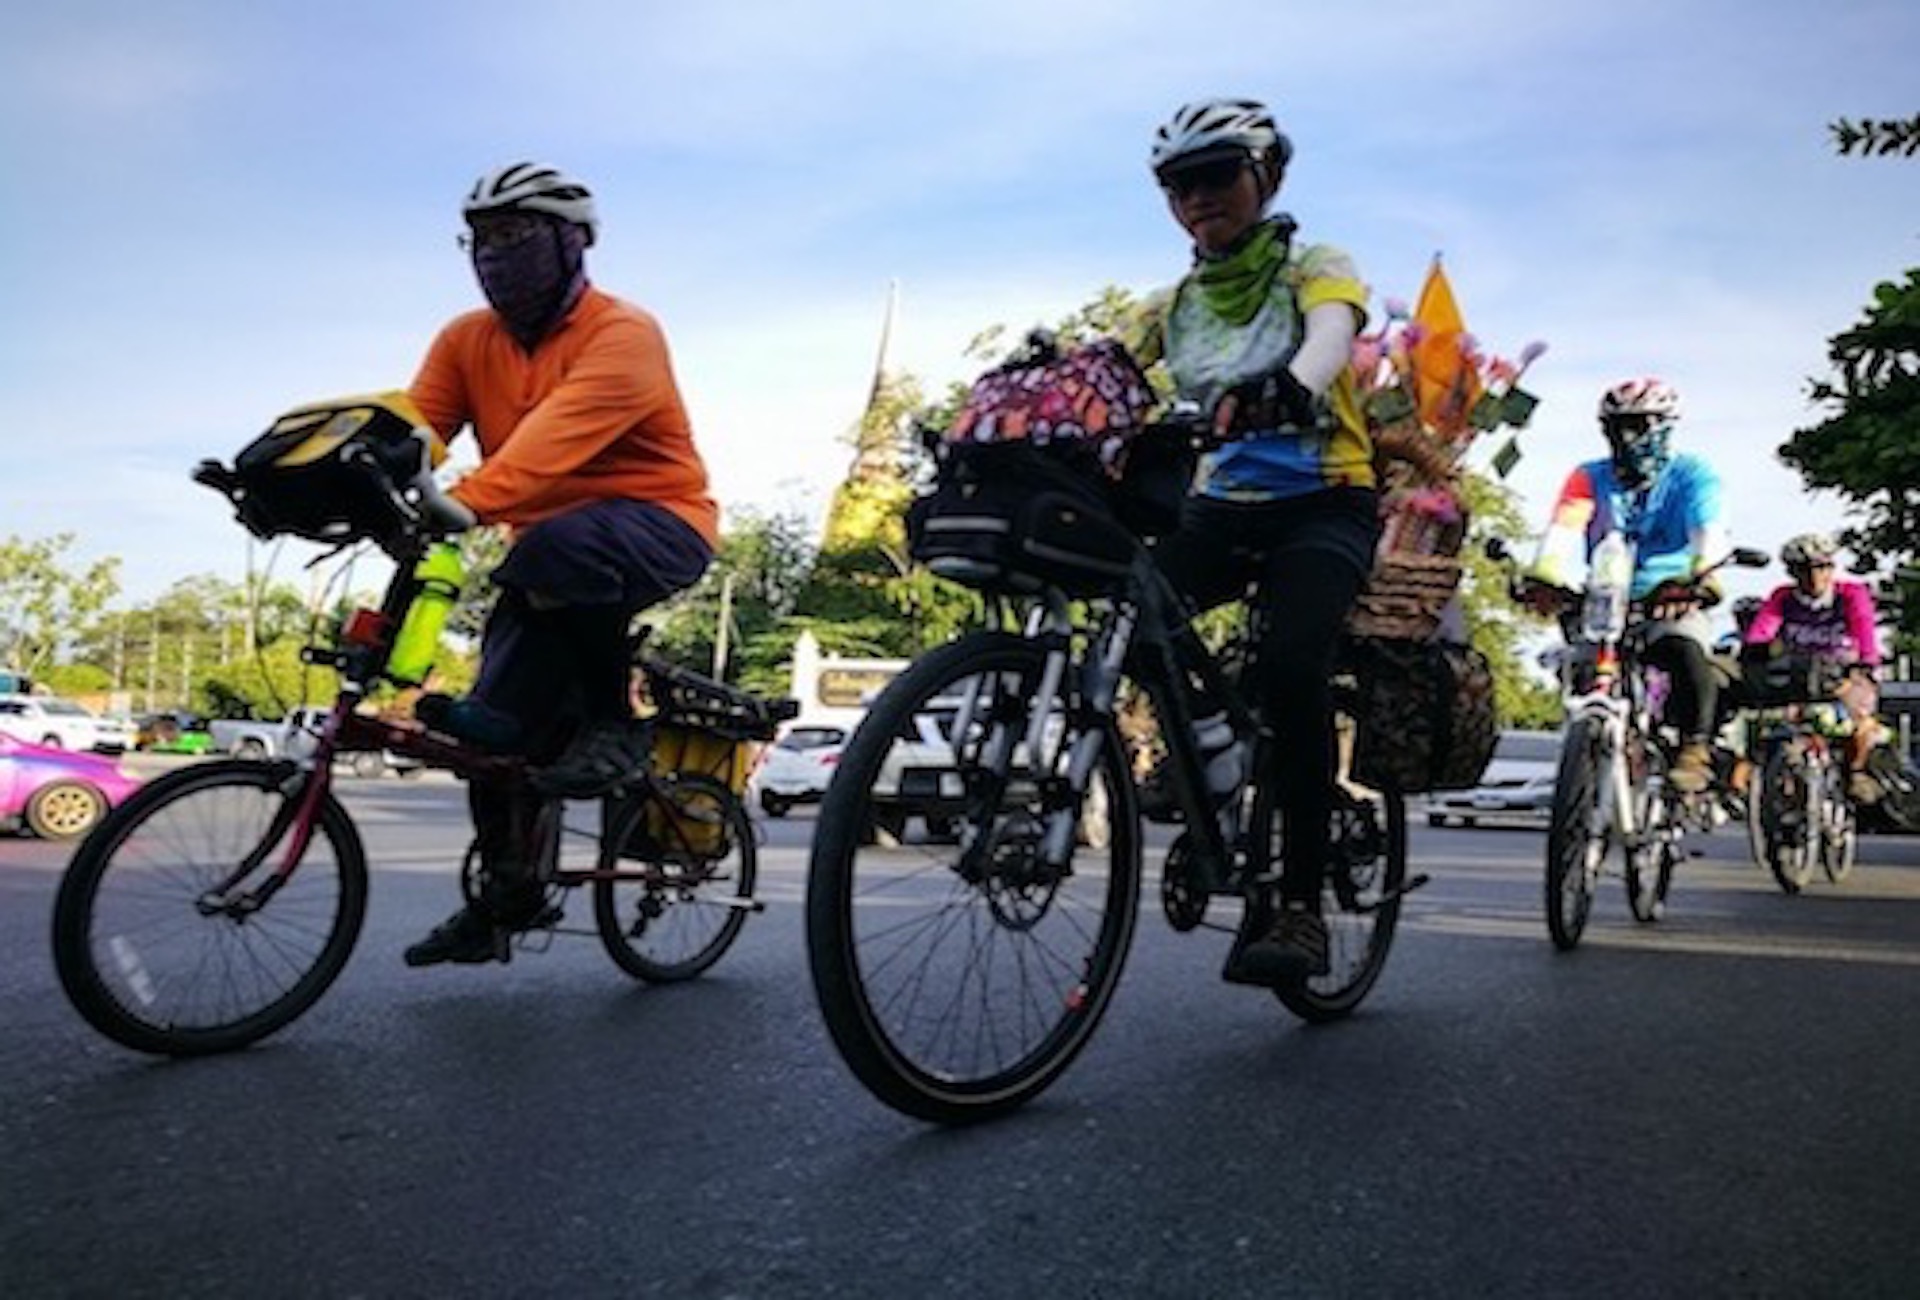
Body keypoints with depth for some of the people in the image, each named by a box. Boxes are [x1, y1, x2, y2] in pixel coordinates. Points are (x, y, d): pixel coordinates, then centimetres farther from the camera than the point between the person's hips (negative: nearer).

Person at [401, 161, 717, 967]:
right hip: (548, 545, 6)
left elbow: (554, 439, -32)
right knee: (500, 714, -3)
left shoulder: (622, 335, -17)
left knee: (557, 549, -38)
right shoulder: (468, 341, 4)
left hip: (657, 525, -6)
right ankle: (504, 895, 17)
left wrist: (463, 506, -46)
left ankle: (613, 720, -15)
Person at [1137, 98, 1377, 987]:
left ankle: (1302, 907, -21)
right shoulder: (1176, 304, 12)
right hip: (1221, 509, 4)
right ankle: (1201, 748, -3)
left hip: (1321, 505, -4)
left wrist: (1289, 387, -47)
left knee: (1290, 664, -30)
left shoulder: (1314, 268, 0)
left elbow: (1330, 336, -23)